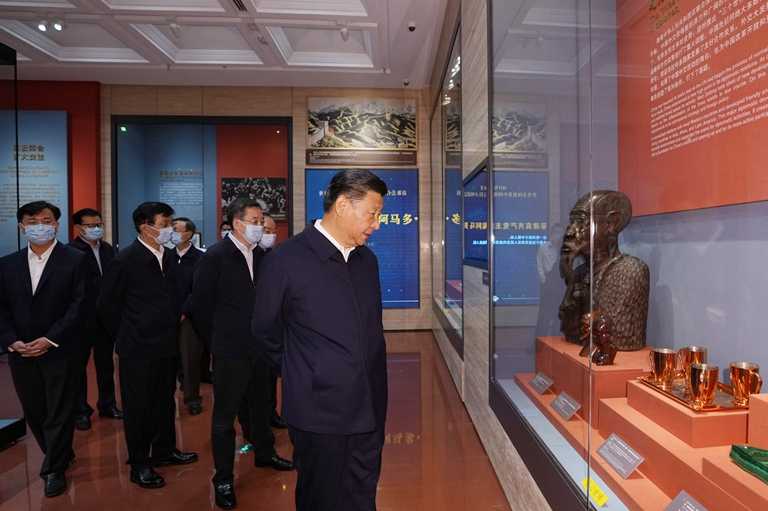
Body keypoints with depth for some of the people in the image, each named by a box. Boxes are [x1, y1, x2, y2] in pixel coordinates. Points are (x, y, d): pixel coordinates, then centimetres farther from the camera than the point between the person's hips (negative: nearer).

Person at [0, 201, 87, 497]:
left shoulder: (75, 260, -6)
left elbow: (79, 304, -11)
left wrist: (50, 339, -16)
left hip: (60, 351, -4)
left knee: (59, 412, 5)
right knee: (34, 413, 15)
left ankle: (54, 469, 23)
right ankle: (60, 456, 36)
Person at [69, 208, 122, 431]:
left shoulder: (108, 248, 7)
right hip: (83, 318, -5)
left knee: (106, 363, 16)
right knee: (79, 365, 10)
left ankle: (107, 404, 30)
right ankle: (80, 410, 23)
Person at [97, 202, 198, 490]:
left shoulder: (169, 257, 5)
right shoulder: (125, 260, -12)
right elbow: (107, 304, -6)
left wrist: (174, 322, 8)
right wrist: (126, 335, -1)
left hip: (167, 344, 6)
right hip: (138, 348, -5)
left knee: (165, 401, 17)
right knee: (138, 407, 9)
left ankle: (164, 451, 34)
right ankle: (139, 464, 25)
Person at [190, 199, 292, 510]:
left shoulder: (262, 255, 1)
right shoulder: (215, 257, -11)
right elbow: (201, 305, -6)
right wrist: (217, 340, -1)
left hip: (260, 346, 5)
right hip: (230, 350, -5)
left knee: (261, 405, 22)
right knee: (225, 414, 9)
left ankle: (264, 454, 43)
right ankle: (223, 478, 26)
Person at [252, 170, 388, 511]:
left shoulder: (367, 260, 6)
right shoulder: (286, 260, -13)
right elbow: (263, 330, -2)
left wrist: (376, 394, 12)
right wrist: (299, 376, 7)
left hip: (369, 411, 6)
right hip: (320, 414, -5)